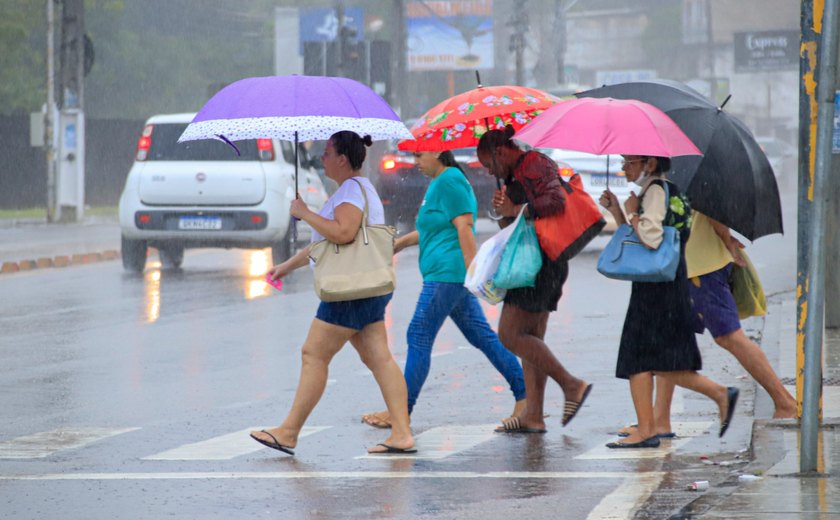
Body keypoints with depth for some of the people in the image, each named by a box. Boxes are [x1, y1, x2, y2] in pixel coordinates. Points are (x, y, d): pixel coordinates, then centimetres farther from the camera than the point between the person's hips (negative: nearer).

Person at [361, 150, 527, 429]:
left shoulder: (450, 180, -12)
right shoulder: (439, 183, 19)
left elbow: (464, 226, -19)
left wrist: (472, 272, -23)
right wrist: (402, 242, 24)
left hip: (447, 272, -11)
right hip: (451, 277, 11)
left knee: (419, 338, -6)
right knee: (482, 336, 9)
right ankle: (524, 394, 6)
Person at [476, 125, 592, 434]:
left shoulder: (536, 166, -9)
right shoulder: (515, 175, 21)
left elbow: (556, 200, -26)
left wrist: (516, 210, -18)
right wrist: (503, 211, 3)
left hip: (541, 264, -11)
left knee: (510, 334, -13)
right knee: (531, 339, 8)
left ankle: (571, 385, -9)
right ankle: (533, 415, 7)